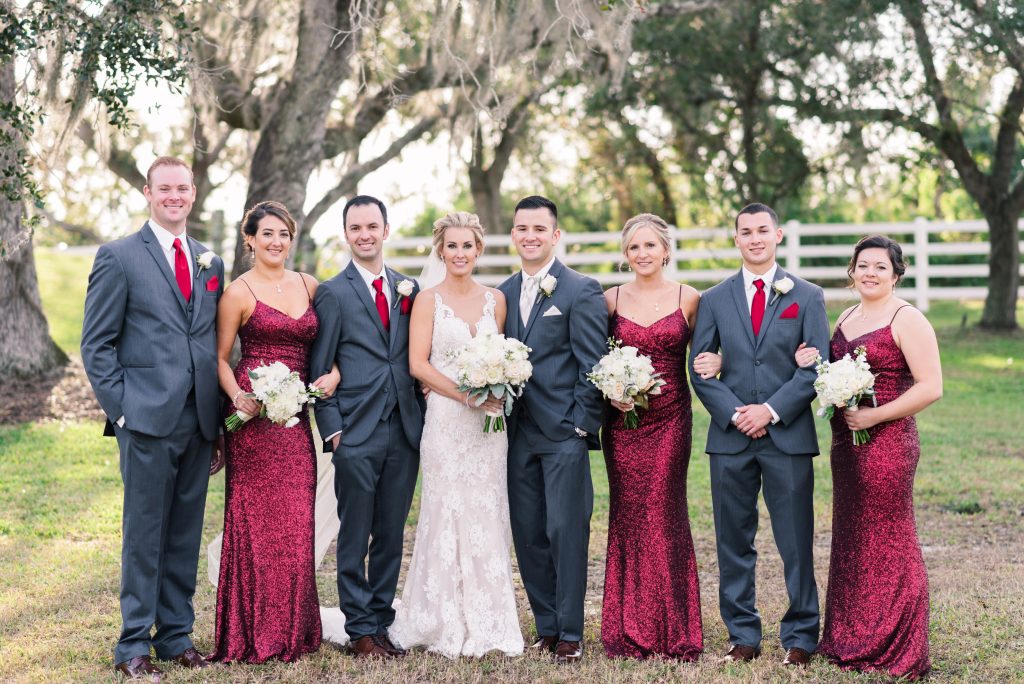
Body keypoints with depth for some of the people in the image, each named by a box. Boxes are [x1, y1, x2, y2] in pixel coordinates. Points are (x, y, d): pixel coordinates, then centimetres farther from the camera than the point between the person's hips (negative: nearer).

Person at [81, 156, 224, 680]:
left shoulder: (210, 263, 14)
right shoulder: (119, 257, -1)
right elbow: (97, 345, -2)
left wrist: (219, 425, 9)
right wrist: (120, 411, -10)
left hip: (199, 421, 5)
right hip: (148, 420, -5)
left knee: (185, 536, 10)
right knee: (144, 535, 0)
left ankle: (176, 636, 21)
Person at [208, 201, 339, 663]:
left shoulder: (309, 286, 12)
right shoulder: (240, 292, -2)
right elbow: (220, 358, -1)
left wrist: (334, 373, -3)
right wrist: (237, 397, -18)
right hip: (254, 416, -5)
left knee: (296, 523, 6)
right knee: (255, 521, -3)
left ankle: (293, 632, 16)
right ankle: (254, 634, 7)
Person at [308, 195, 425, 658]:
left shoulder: (409, 289, 11)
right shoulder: (332, 293, -1)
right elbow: (319, 369, -2)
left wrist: (423, 419, 6)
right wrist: (332, 430, -8)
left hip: (404, 432, 4)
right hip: (356, 434, -4)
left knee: (391, 537, 9)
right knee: (355, 539, 2)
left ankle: (381, 623, 18)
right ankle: (360, 631, 9)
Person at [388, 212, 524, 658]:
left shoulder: (495, 299, 10)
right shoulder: (428, 300, -1)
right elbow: (417, 363, -7)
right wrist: (466, 394, -16)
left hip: (489, 422, 4)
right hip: (445, 420, -4)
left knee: (487, 518, 5)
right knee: (448, 516, -2)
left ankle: (487, 623, 12)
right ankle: (450, 627, 6)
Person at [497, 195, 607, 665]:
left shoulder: (582, 291, -4)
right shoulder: (503, 293, 13)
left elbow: (592, 365, -8)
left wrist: (581, 425, -12)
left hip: (564, 432, -5)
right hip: (518, 434, 5)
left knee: (566, 531, -3)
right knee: (528, 533, 8)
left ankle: (570, 634, 5)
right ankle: (546, 627, 18)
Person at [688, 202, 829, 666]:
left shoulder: (807, 297, 5)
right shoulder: (714, 299, 10)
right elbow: (700, 369, 6)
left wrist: (772, 411, -12)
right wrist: (734, 413, -9)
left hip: (789, 436, -2)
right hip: (730, 437, 2)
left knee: (796, 543, 1)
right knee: (734, 542, 6)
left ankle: (800, 636, 11)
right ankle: (743, 635, 15)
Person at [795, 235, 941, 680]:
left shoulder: (907, 320, -9)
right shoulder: (846, 318, 14)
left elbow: (931, 388, -15)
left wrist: (873, 416, -19)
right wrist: (812, 364, 1)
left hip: (887, 442, -8)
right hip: (846, 444, 8)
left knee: (887, 543, 0)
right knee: (850, 541, 13)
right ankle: (853, 642, 24)